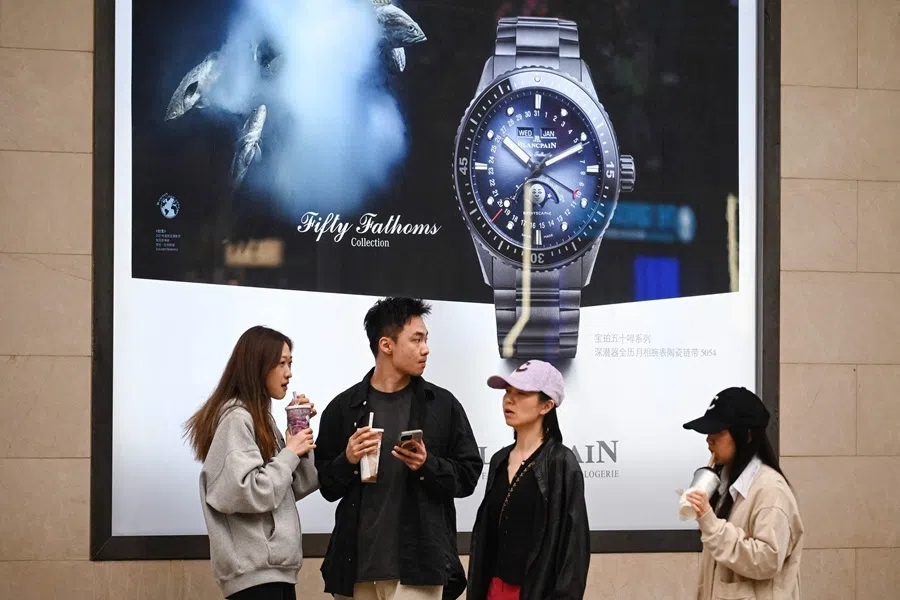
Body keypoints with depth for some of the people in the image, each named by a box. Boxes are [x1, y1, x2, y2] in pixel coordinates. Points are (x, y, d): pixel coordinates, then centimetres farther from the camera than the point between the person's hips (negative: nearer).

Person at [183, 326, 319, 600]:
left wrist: (301, 430, 7)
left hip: (273, 564, 9)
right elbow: (246, 493, -22)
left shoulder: (260, 418, 17)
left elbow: (298, 487, 15)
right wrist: (289, 453, -12)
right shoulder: (236, 418, -12)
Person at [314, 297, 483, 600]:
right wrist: (348, 461, -11)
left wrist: (428, 466, -12)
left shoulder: (442, 405, 5)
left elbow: (468, 475, 6)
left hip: (419, 564, -2)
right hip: (357, 563, 2)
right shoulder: (343, 408, 6)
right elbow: (326, 485, 10)